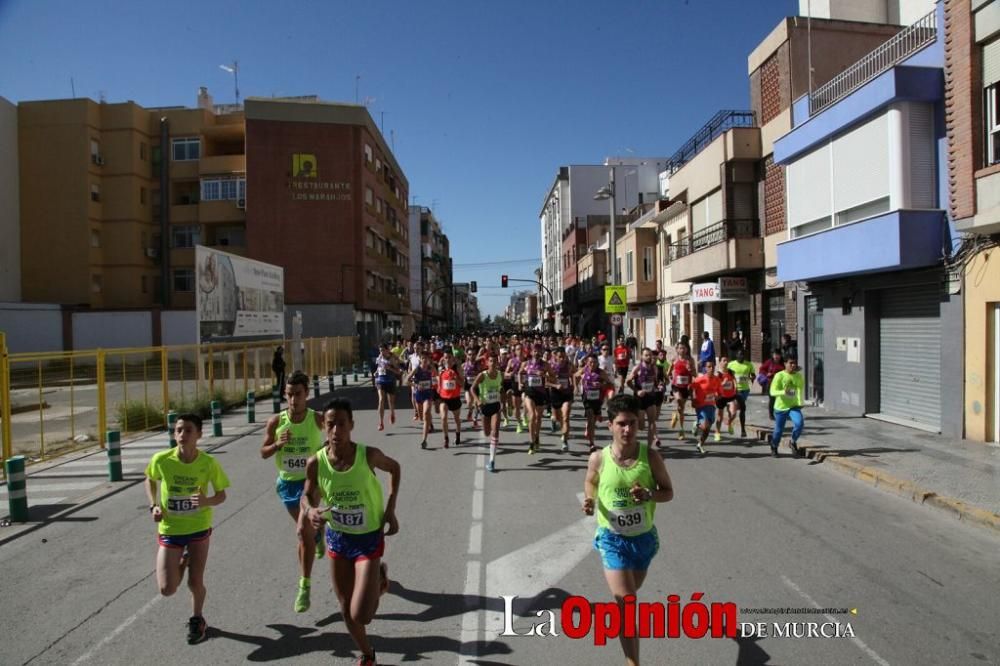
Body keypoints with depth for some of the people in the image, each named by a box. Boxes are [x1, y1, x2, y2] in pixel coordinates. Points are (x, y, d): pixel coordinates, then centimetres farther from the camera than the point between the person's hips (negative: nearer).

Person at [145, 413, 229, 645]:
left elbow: (221, 495, -6)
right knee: (167, 589, -3)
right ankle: (182, 563, 32)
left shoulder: (209, 463, -19)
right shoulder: (161, 459, -17)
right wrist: (153, 505, -7)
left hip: (199, 528, -1)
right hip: (169, 530, 1)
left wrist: (207, 501, -28)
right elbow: (150, 480, 6)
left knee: (195, 582, 6)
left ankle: (197, 620, 38)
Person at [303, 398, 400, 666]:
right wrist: (310, 511, -25)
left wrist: (390, 509, -6)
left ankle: (379, 578, 23)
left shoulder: (369, 455, -22)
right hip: (337, 539, 3)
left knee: (361, 616, -10)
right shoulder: (315, 463, -17)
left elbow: (394, 468, -1)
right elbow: (308, 496, -1)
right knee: (347, 612, 14)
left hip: (369, 539, -3)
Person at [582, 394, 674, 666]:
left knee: (631, 591, 26)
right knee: (626, 602, -9)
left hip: (644, 537, 3)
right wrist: (590, 500, -14)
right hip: (612, 538, -2)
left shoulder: (650, 457, -15)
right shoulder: (598, 458, -15)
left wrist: (649, 494, -24)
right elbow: (590, 481, 7)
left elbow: (668, 492, -3)